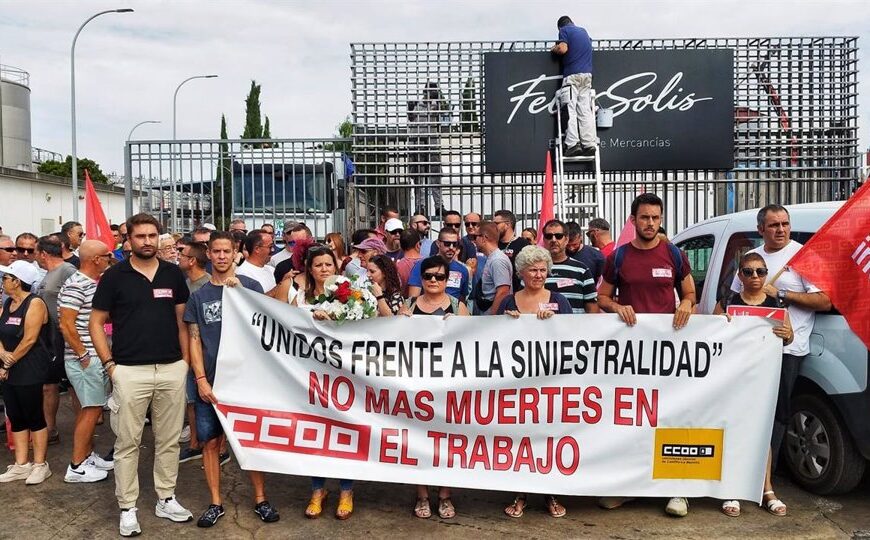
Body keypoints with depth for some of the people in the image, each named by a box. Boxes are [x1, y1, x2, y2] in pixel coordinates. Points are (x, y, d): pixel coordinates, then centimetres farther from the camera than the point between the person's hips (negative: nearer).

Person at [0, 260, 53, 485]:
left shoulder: (34, 303, -12)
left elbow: (29, 340, -17)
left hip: (30, 371, -8)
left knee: (34, 418, 0)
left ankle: (40, 465, 9)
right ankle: (21, 465, 20)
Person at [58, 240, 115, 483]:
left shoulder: (94, 283, 12)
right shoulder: (75, 285, -17)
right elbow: (66, 325, -21)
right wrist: (83, 356, -18)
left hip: (96, 356, 9)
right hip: (85, 359, -9)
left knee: (90, 408, 16)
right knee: (92, 409, -4)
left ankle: (87, 455, 27)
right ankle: (76, 467, 4)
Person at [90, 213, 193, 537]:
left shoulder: (173, 274, 6)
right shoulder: (114, 276, -1)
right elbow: (96, 323, 2)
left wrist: (185, 360, 5)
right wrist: (109, 364, -5)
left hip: (172, 369, 3)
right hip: (129, 371, -2)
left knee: (169, 439, 11)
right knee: (127, 442, 5)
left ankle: (166, 499, 25)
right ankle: (127, 507, 17)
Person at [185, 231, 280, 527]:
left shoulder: (251, 286, 2)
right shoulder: (198, 295, 7)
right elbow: (194, 339, 4)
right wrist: (201, 379, -5)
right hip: (210, 380, 2)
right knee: (210, 441, 6)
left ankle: (260, 498, 19)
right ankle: (216, 502, 19)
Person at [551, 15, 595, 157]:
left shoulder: (564, 30, 3)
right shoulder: (583, 30, 23)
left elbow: (563, 49, -12)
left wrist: (554, 49, 9)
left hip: (572, 74, -6)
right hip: (587, 74, 6)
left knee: (570, 110, -8)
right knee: (585, 111, 3)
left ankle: (573, 144, -19)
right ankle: (589, 144, -4)